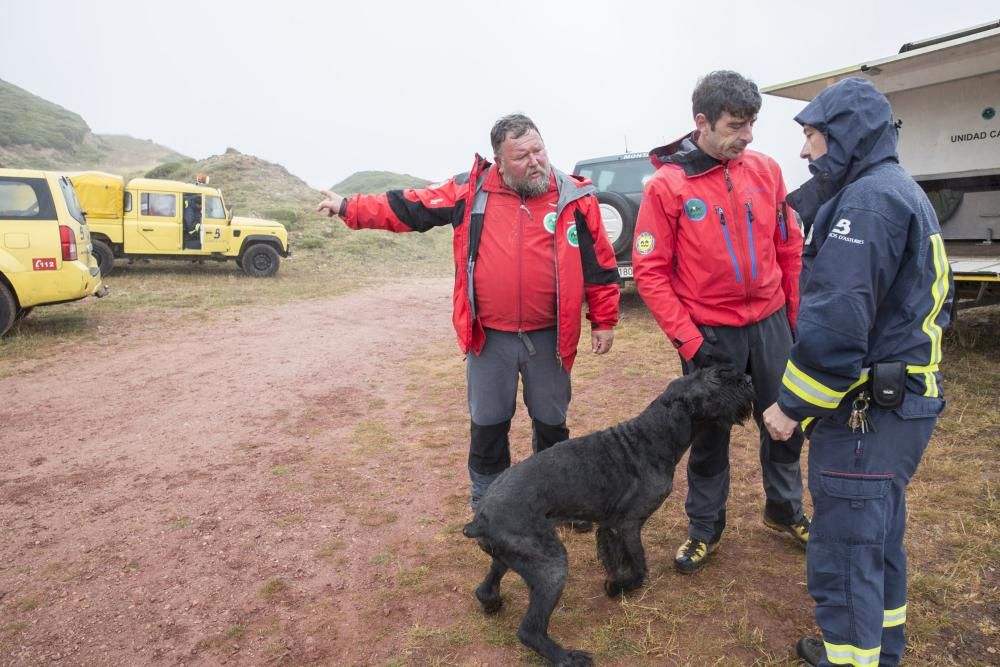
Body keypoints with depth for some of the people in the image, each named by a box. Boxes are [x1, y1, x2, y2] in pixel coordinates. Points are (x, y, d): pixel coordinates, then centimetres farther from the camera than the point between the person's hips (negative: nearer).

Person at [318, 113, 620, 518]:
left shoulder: (575, 198, -3)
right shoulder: (471, 191, -2)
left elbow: (600, 265, 1)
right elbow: (410, 208, 4)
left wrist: (603, 322, 2)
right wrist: (350, 208, 4)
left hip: (548, 338, 0)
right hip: (489, 337, 1)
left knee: (551, 422, 16)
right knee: (487, 424, 13)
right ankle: (487, 504, 33)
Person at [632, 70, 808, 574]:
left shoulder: (765, 170, 0)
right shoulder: (667, 186, -11)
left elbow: (789, 248, 7)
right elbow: (650, 271, -12)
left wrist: (795, 313, 8)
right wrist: (687, 339, -15)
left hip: (770, 323, 4)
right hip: (709, 333, -3)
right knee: (710, 435, 11)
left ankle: (785, 509, 41)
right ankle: (704, 527, 31)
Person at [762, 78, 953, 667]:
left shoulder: (868, 199, -18)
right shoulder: (906, 193, 16)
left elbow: (837, 320, -26)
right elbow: (930, 299, 20)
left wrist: (793, 404, -18)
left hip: (866, 412, -11)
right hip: (905, 400, 11)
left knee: (844, 553, 1)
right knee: (879, 536, 23)